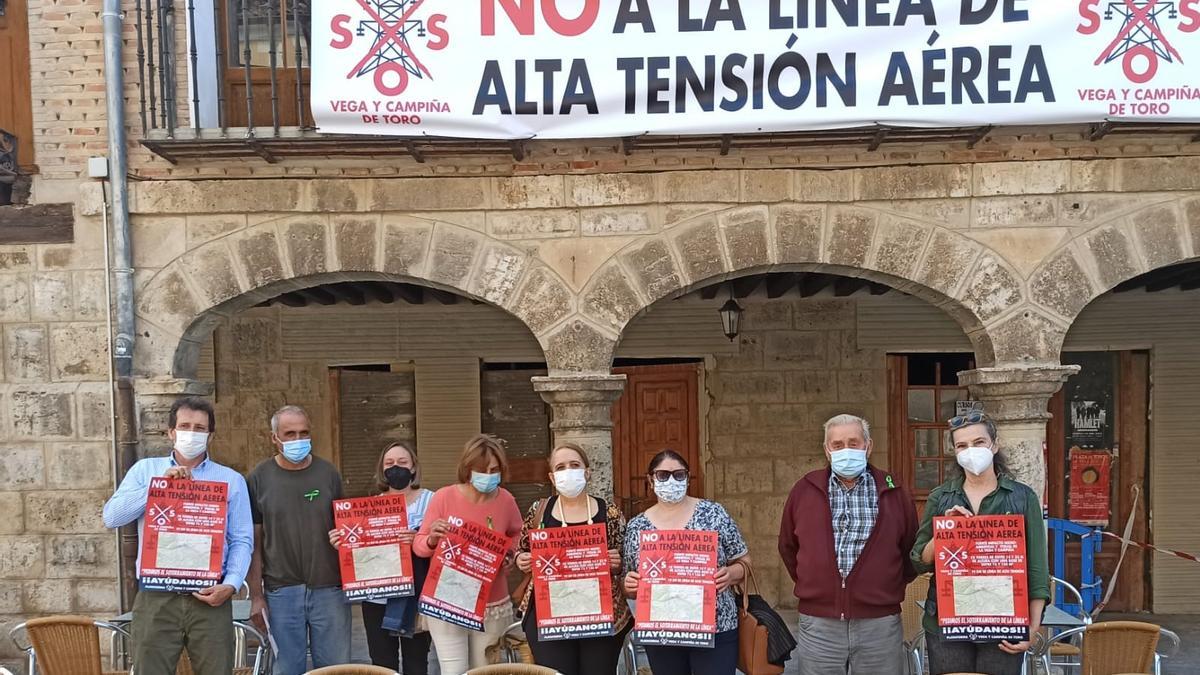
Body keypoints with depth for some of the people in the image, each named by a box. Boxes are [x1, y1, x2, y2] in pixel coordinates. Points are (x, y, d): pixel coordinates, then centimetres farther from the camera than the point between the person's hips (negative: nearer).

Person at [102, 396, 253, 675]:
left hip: (209, 599, 0)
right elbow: (112, 516, -1)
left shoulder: (231, 480, 10)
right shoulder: (145, 470, 13)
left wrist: (231, 584, -11)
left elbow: (242, 540, 4)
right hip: (155, 598, 1)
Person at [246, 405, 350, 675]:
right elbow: (254, 541, 2)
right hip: (281, 592, -1)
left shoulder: (328, 473, 5)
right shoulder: (259, 478, 1)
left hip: (329, 589, 1)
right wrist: (256, 595, -2)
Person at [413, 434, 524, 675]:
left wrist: (509, 555, -4)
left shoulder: (506, 500, -4)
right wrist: (432, 539, -28)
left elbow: (517, 536, 16)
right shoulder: (444, 497, -12)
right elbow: (419, 546, -6)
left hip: (493, 606, 3)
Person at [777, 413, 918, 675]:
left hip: (879, 624, 0)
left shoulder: (893, 493, 3)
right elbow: (788, 546, 15)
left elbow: (911, 549, 12)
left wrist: (891, 587, 9)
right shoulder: (804, 490, 4)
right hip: (818, 624, 1)